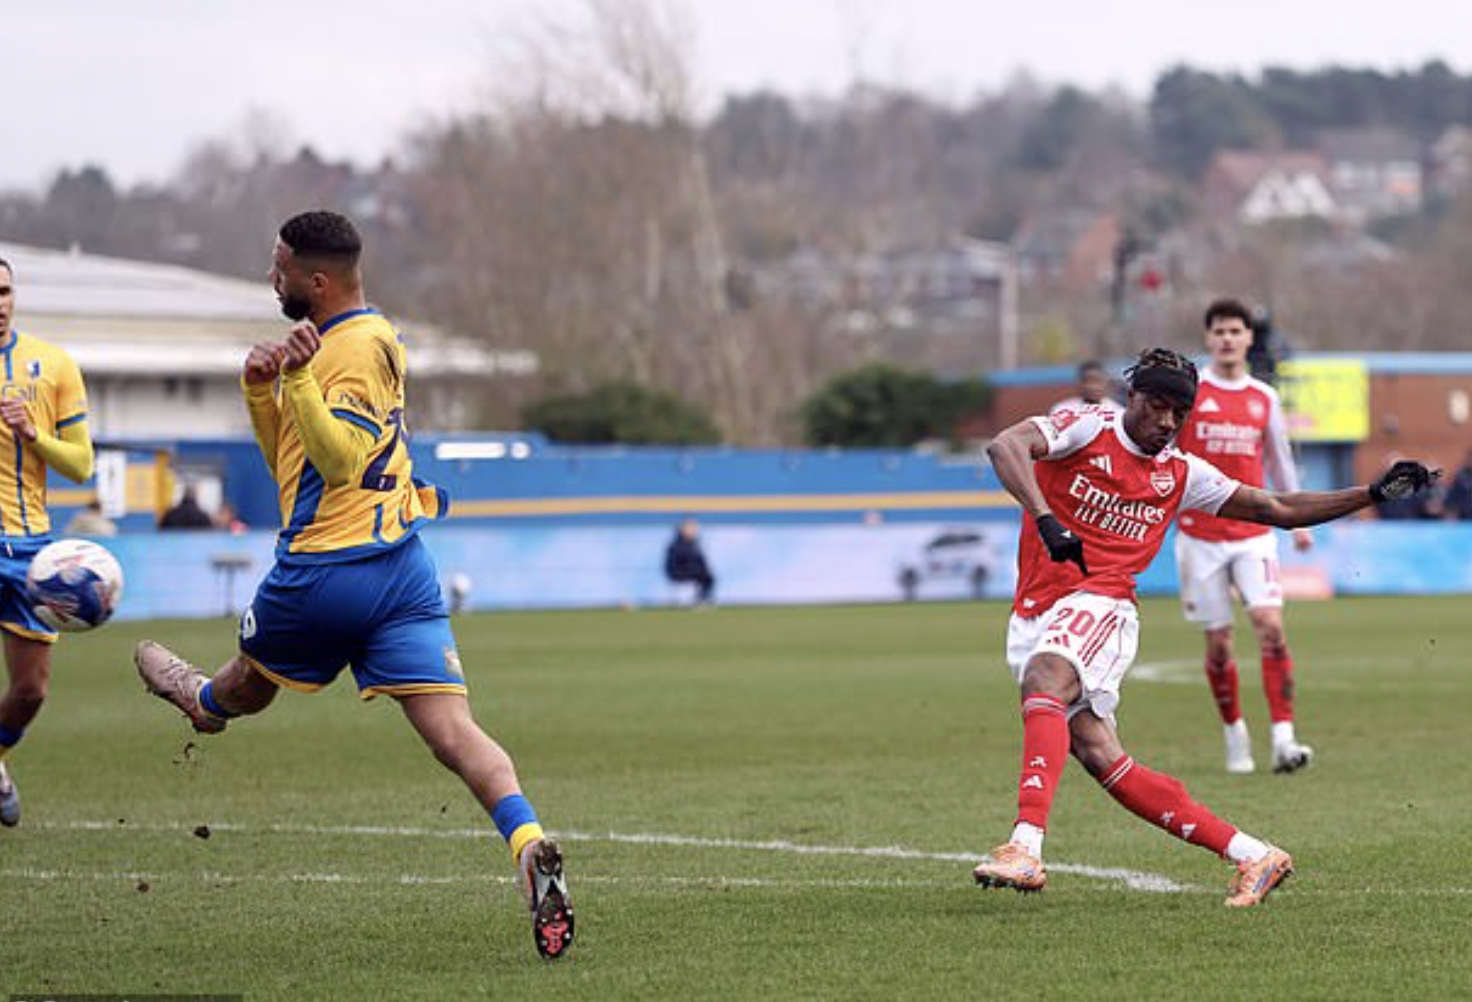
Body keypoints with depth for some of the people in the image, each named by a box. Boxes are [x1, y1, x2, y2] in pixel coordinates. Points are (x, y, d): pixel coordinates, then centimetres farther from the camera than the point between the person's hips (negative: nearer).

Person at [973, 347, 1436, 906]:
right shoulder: (1087, 429, 1)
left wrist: (1374, 494, 14)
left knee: (1045, 680, -33)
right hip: (1032, 617, 0)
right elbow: (1004, 446, -17)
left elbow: (1279, 510, 20)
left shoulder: (1181, 474, 12)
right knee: (1099, 757, -8)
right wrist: (1046, 519, -30)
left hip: (1098, 607, 0)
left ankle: (1026, 848, -46)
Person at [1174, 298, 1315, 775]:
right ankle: (1235, 737, 19)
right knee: (1218, 642, 1)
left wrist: (1297, 520, 18)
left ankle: (1283, 740, -19)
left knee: (1270, 625, -15)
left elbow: (1279, 461, 19)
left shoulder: (1264, 399, 10)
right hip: (1200, 535, -1)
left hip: (1253, 534, 1)